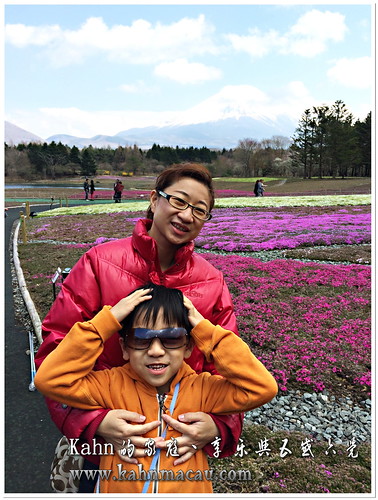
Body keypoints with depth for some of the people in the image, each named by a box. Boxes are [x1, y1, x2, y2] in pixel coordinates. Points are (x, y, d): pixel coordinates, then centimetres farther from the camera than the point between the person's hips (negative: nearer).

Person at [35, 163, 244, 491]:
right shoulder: (99, 263, -14)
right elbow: (55, 348, -15)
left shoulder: (212, 283, -8)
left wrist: (217, 426, -24)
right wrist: (95, 421, -28)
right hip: (103, 444, -1)